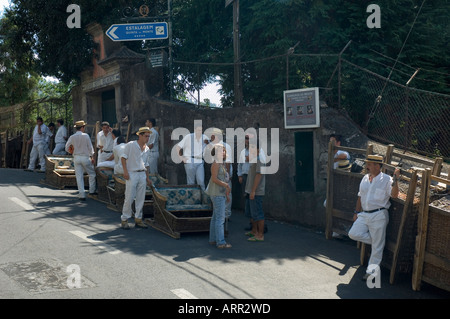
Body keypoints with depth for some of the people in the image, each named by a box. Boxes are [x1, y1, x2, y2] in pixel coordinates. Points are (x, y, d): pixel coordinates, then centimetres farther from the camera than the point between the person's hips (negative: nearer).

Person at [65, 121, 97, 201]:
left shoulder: (72, 137, 1)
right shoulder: (86, 136, -7)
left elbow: (67, 148, 6)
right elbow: (90, 147, -3)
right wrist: (92, 157, 6)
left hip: (76, 158, 3)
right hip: (85, 157, -3)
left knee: (79, 176, 4)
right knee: (92, 174, 15)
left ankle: (82, 195, 3)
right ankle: (92, 190, 17)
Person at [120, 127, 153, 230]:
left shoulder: (147, 149, 14)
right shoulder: (130, 145, -4)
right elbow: (123, 157, -6)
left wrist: (147, 178, 18)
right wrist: (125, 171, -15)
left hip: (142, 174, 6)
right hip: (132, 174, -6)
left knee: (141, 199, 6)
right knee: (129, 198, -5)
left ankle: (138, 219, 15)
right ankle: (124, 220, 5)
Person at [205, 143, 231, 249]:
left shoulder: (221, 164, 16)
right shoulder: (215, 164, -12)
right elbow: (214, 179, -20)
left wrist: (226, 194, 18)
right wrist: (226, 185, -27)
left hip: (221, 194, 10)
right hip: (217, 194, -10)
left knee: (216, 217, 12)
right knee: (220, 218, -10)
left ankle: (213, 239, 18)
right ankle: (221, 242, -9)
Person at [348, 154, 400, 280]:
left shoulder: (386, 179, -6)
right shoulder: (365, 178, 13)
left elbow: (394, 195, -18)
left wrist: (395, 180, -29)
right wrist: (357, 212, 17)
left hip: (379, 215, -6)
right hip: (364, 214, 6)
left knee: (377, 246, -2)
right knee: (353, 234, -10)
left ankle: (371, 271, 11)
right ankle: (377, 241, 11)